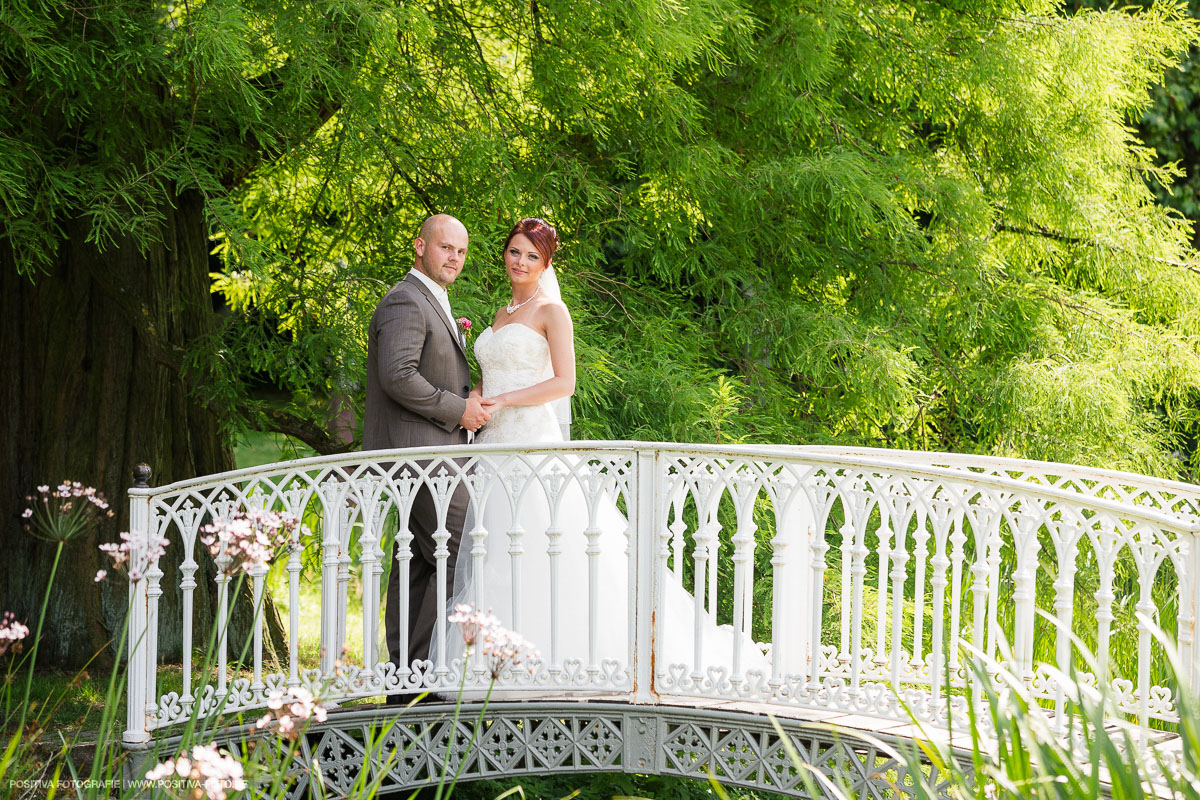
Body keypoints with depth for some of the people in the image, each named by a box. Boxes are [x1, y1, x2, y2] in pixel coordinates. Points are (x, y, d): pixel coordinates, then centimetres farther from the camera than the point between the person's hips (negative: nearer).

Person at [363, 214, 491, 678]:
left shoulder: (434, 306, 23)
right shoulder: (405, 303, -11)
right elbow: (398, 376, -23)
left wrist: (473, 404, 13)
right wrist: (457, 409, -16)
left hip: (430, 454, 11)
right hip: (417, 451, -11)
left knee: (417, 562, 9)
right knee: (459, 555, -13)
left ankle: (405, 676, 11)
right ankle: (422, 671, -10)